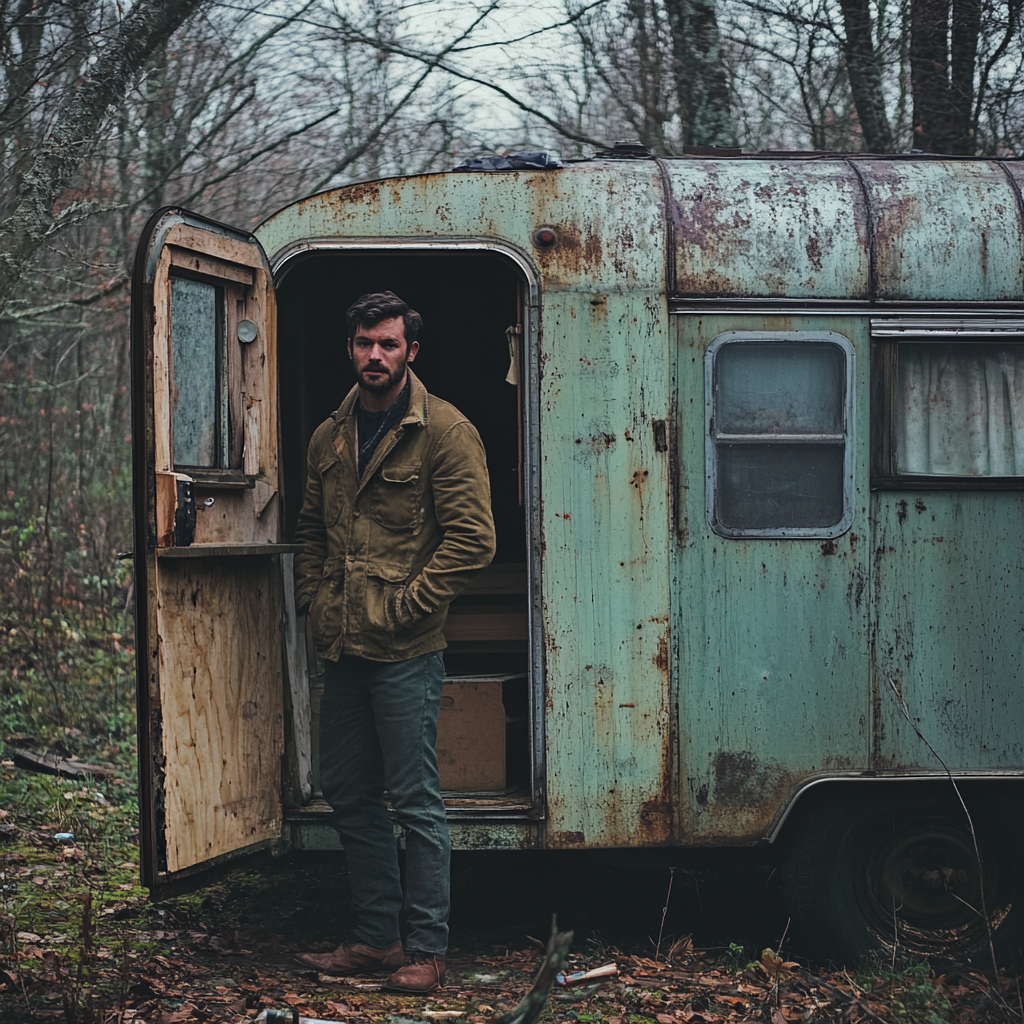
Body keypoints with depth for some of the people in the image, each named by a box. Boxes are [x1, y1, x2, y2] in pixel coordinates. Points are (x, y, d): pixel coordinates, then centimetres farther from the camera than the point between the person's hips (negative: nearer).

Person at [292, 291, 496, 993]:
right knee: (348, 793, 13)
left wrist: (404, 606, -15)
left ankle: (427, 950, 5)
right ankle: (376, 939, 24)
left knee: (416, 802, -3)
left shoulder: (445, 432, -8)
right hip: (343, 649, 7)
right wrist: (315, 601, 8)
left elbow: (474, 539, -13)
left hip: (406, 652, -7)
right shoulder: (330, 438, 13)